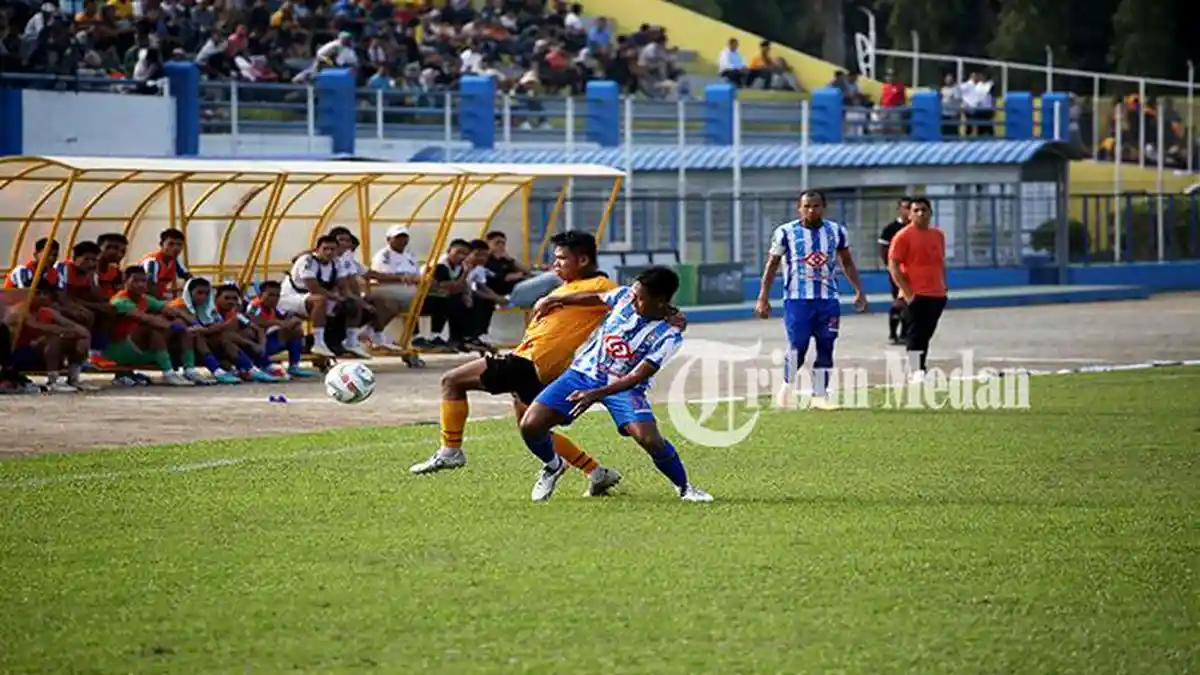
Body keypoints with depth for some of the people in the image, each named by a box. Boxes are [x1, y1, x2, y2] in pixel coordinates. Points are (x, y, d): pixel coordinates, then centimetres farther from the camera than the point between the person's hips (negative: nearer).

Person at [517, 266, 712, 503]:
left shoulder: (669, 336, -20)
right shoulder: (626, 296, -10)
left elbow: (637, 377, -23)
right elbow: (595, 298, 12)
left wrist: (597, 394, -33)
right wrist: (553, 300, 21)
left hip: (623, 386, -3)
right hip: (584, 371, 3)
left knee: (649, 439, -27)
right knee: (530, 426, -10)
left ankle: (684, 487, 0)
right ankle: (553, 466, 23)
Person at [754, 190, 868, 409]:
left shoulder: (836, 231, 6)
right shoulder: (786, 232, -3)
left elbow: (847, 262, 17)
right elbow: (772, 265, 3)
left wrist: (859, 291, 11)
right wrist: (763, 298, -1)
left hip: (828, 300, 3)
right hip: (797, 299, -3)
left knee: (825, 348, 2)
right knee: (797, 348, -6)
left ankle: (820, 395, 10)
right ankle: (788, 388, 16)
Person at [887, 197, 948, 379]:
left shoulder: (938, 235, 14)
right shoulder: (903, 236, -7)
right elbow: (893, 265, -10)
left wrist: (943, 286, 14)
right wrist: (907, 292, -16)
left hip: (937, 295, 6)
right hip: (915, 296, -6)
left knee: (926, 335, 13)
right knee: (916, 335, -9)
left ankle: (920, 370, 21)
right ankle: (916, 373, -12)